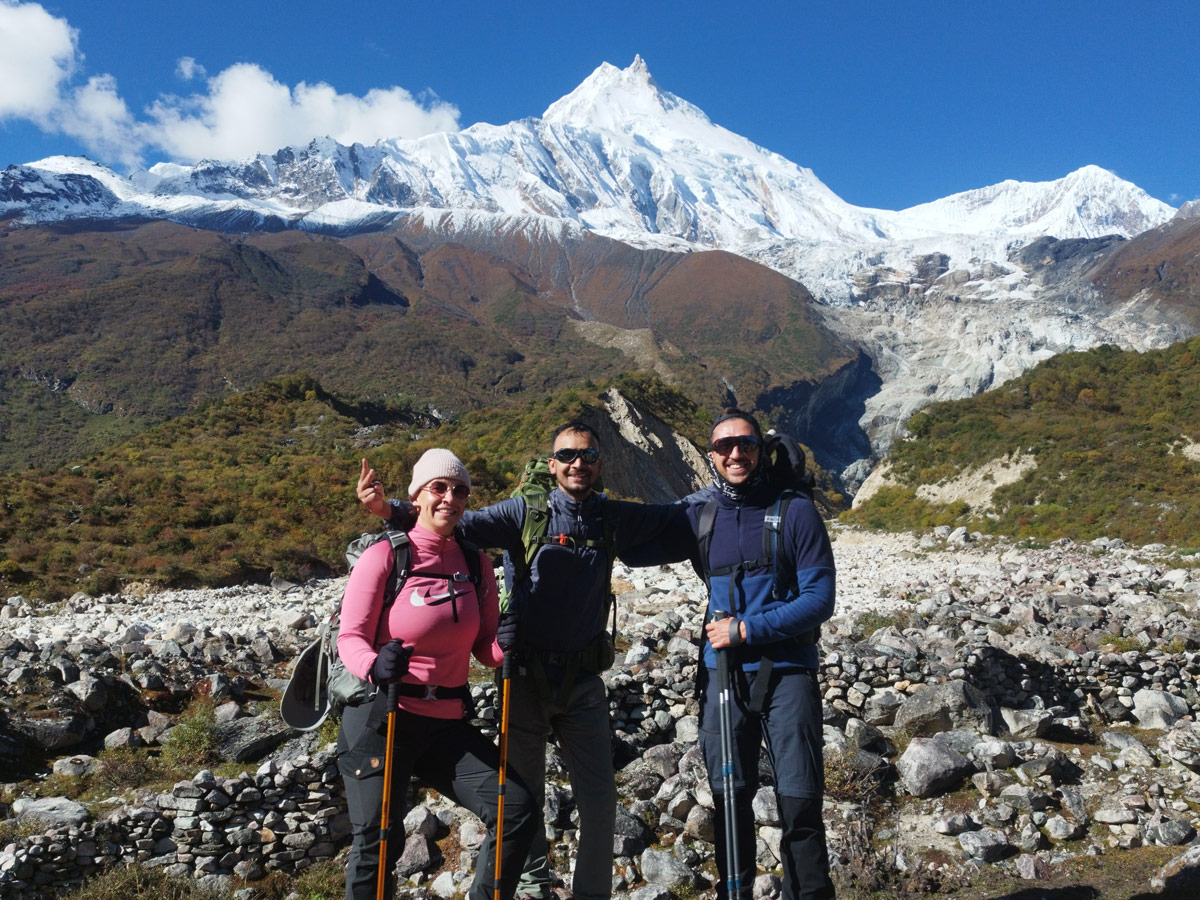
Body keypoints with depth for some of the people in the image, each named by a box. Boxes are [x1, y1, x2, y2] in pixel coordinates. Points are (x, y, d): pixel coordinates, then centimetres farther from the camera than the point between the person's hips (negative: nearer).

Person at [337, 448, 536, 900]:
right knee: (378, 842, -2)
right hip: (380, 721, -4)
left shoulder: (475, 564, 5)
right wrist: (376, 666, -34)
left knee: (519, 810, -2)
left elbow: (485, 644, 7)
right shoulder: (386, 556, -9)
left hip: (446, 726, 5)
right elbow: (350, 638, -12)